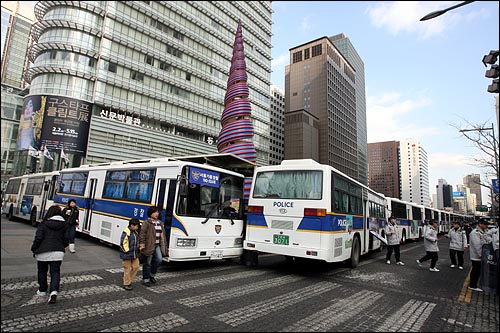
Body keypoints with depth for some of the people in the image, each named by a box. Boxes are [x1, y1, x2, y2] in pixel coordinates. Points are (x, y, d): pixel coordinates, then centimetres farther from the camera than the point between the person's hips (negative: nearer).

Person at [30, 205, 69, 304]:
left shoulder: (43, 224, -5)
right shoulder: (64, 225, 3)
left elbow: (38, 238, -8)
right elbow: (66, 239, 4)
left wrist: (34, 249, 7)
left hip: (43, 252, -1)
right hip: (58, 252, 1)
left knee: (42, 271, 19)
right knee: (55, 272, 5)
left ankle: (42, 290, 31)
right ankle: (54, 291, -12)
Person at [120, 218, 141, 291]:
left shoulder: (136, 232, 7)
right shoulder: (126, 233, -18)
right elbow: (122, 243, -18)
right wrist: (127, 251, -16)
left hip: (135, 254, 8)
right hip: (127, 255, -8)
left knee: (136, 267, 9)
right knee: (127, 269, 3)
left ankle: (129, 280, 25)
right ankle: (126, 284, 16)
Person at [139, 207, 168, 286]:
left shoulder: (160, 223, 12)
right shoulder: (147, 223, -9)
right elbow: (142, 234, -12)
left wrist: (163, 246, 15)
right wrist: (142, 244, -20)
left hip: (157, 245, 6)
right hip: (149, 246, -6)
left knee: (159, 259, -5)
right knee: (147, 263, 4)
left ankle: (151, 274, 18)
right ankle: (146, 279, 19)